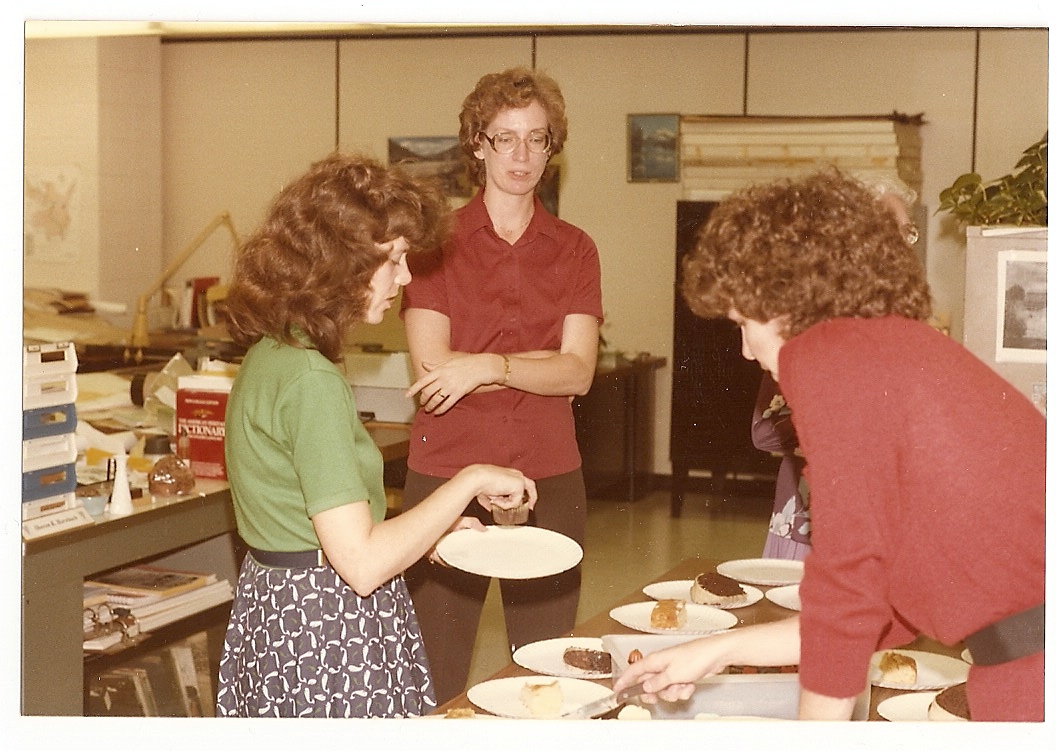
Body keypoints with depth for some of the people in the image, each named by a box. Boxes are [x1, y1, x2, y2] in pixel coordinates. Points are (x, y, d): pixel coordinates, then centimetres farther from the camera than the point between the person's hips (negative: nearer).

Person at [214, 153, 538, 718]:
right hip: (326, 636, -10)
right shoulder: (310, 379, -22)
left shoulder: (272, 354, 8)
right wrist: (469, 482, -15)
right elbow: (363, 563, -24)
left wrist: (435, 527, 11)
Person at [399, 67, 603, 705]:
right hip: (447, 475, -2)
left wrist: (488, 366, -17)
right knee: (437, 681, 2)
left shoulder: (575, 250, 8)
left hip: (548, 482, 3)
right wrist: (544, 365, -9)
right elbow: (431, 367, -9)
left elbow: (579, 372, -3)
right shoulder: (437, 241, 1)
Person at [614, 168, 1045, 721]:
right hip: (1028, 652, 9)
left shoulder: (828, 354, -7)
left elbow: (848, 576, -10)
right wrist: (722, 650, 25)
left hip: (1034, 656, -9)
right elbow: (895, 602, 22)